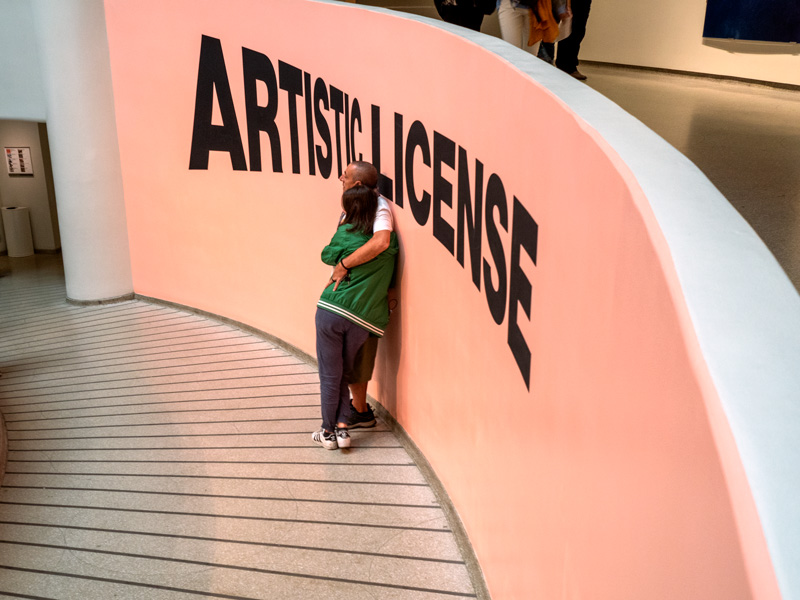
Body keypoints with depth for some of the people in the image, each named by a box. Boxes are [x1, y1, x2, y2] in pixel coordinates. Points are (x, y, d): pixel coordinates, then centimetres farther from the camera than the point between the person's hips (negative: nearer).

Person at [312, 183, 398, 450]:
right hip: (362, 320, 3)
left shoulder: (345, 232, -4)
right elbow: (390, 282, 9)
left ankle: (328, 432, 19)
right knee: (343, 373, 21)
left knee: (330, 374, 9)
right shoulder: (389, 240, 5)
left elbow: (328, 255, 13)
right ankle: (342, 427, 13)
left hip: (331, 310, -3)